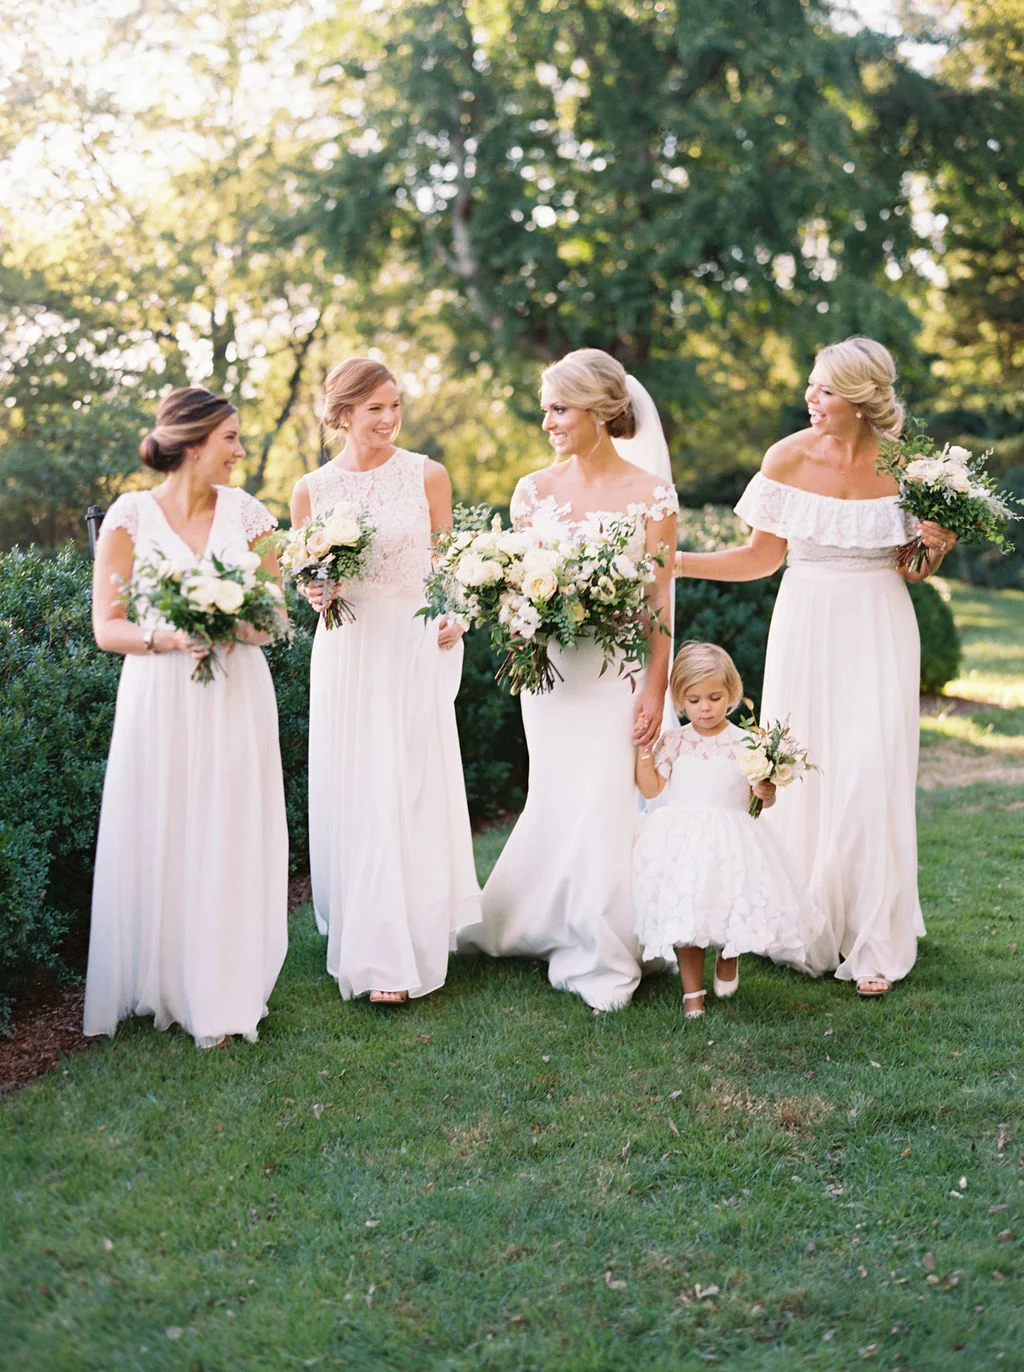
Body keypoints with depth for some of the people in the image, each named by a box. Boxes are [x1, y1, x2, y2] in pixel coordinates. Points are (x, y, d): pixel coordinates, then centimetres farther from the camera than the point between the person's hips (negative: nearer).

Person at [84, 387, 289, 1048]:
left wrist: (240, 628, -13)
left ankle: (224, 992, 12)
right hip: (158, 701, -2)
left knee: (232, 839, 2)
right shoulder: (130, 516, -1)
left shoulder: (246, 513, 6)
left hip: (236, 701, 2)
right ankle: (163, 985, 16)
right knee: (159, 842, 1)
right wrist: (166, 637, -20)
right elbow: (107, 627, -2)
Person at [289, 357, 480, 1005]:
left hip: (415, 648, -2)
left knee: (408, 795, -3)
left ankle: (396, 957, 4)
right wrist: (314, 592, -8)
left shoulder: (428, 476, 1)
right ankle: (361, 934, 17)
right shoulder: (311, 490, 5)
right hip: (345, 653, 2)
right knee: (349, 797, 3)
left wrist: (453, 615, -12)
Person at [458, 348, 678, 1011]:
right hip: (551, 666, 3)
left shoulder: (651, 493, -5)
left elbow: (660, 602, -5)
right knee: (561, 801, 8)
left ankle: (600, 958, 15)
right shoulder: (535, 490, 5)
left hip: (619, 669, -3)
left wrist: (656, 688, -10)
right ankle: (549, 929, 27)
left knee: (605, 803, -1)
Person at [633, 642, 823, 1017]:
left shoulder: (744, 743, 0)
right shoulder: (672, 741, 5)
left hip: (731, 842, -1)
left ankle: (728, 958, 28)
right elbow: (650, 789, 4)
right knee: (684, 913, -6)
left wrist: (766, 792, -19)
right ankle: (692, 990, 11)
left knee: (733, 908, -8)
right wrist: (644, 749, -4)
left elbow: (762, 797, 3)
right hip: (682, 842, 1)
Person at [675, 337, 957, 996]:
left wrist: (935, 549, -15)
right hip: (808, 627, 1)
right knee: (803, 772, 3)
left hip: (879, 630, -1)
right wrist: (670, 560, -5)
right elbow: (763, 556, 3)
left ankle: (872, 941, 8)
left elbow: (910, 570, 7)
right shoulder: (789, 457, -5)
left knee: (872, 774, -5)